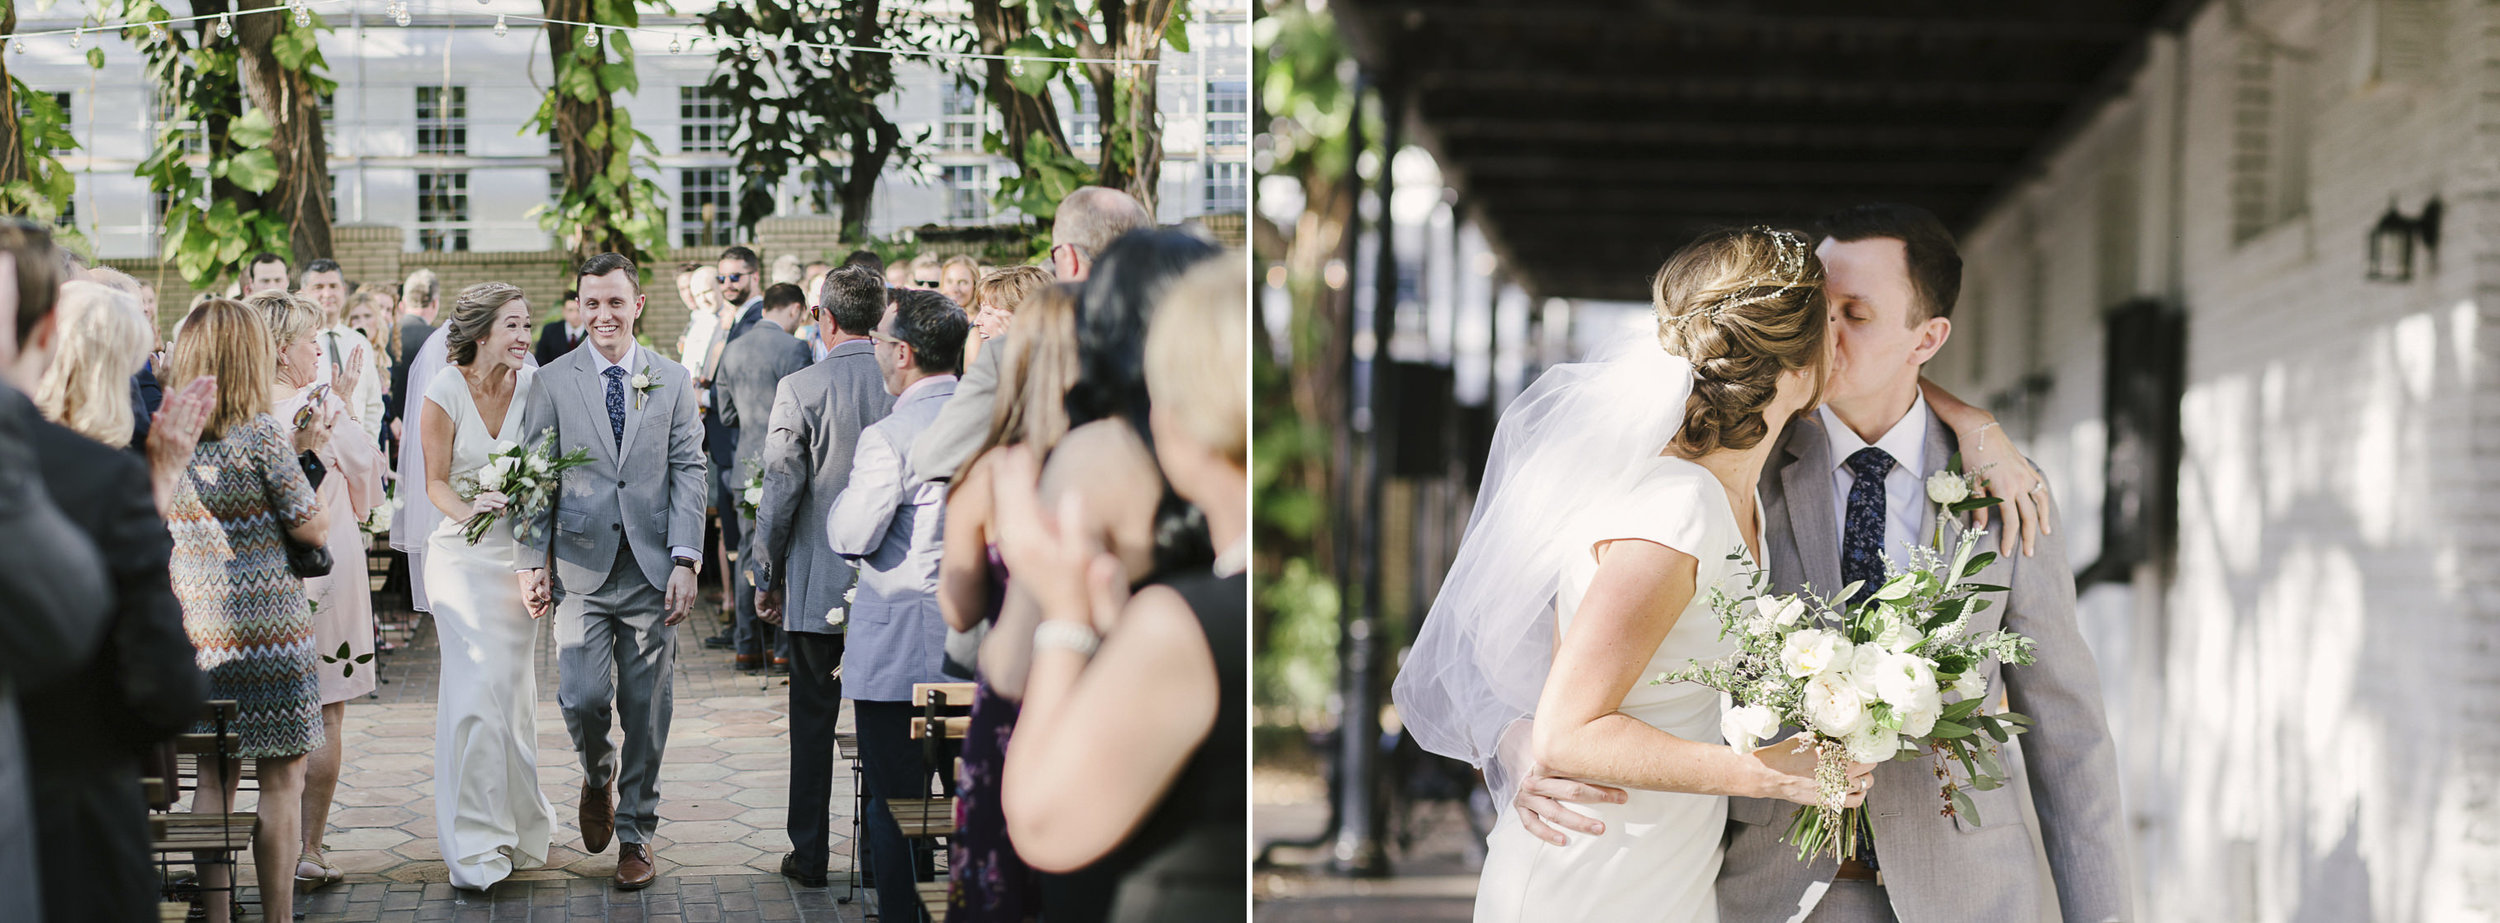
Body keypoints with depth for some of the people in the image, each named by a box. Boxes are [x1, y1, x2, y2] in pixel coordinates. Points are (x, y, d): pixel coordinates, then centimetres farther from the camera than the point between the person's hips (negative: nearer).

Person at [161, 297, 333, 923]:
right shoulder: (262, 433, -14)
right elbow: (315, 530, -8)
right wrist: (304, 451, 3)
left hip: (196, 629, 6)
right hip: (269, 626, -5)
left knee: (212, 778, 12)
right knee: (281, 779, 4)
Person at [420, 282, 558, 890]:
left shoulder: (532, 385, -3)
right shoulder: (445, 393, -10)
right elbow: (435, 482, -4)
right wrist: (470, 510, -24)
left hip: (517, 553, 3)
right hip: (464, 556, -3)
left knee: (515, 690, 9)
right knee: (479, 687, -9)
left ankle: (517, 830, 25)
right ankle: (476, 844, -1)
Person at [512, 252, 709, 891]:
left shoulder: (673, 382, 7)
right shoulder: (552, 383, 5)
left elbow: (689, 473, 3)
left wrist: (684, 562, -7)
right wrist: (534, 563, -3)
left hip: (652, 572, 1)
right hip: (581, 569, -1)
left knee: (646, 712, 3)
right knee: (583, 698, -12)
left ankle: (636, 833, 18)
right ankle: (598, 778, 21)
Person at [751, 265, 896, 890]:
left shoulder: (800, 389, -12)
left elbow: (780, 493, -10)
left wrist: (766, 578, 2)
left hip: (818, 585, -2)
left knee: (814, 720, 9)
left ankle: (810, 855, 15)